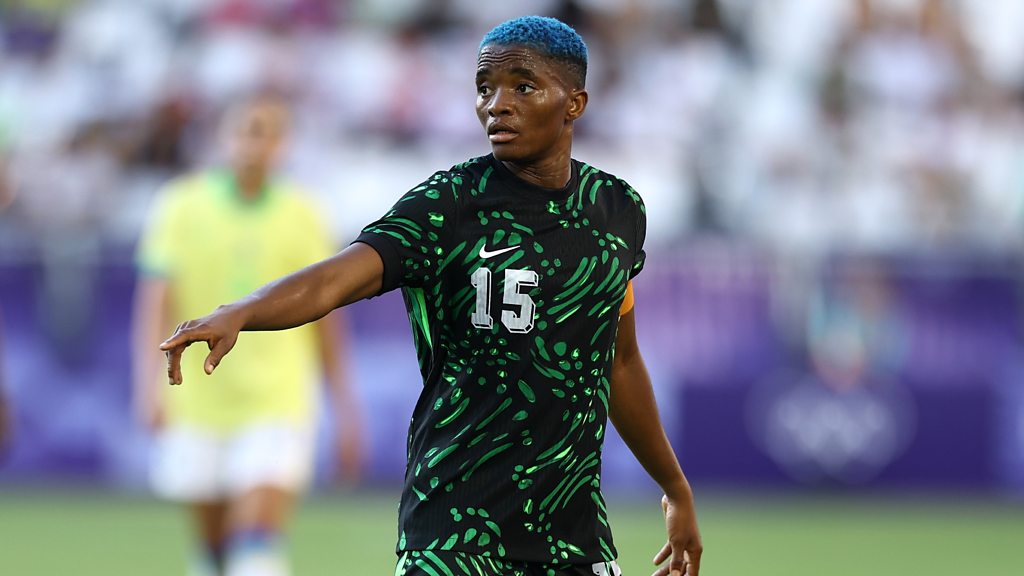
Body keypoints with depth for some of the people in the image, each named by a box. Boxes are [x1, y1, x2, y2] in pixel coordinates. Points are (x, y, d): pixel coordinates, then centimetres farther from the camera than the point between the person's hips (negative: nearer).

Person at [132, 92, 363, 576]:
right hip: (198, 407, 1)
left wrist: (344, 407, 12)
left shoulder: (301, 217, 3)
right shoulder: (182, 206, -1)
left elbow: (323, 318, 10)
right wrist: (150, 379, -21)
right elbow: (155, 300, -7)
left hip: (277, 407, -1)